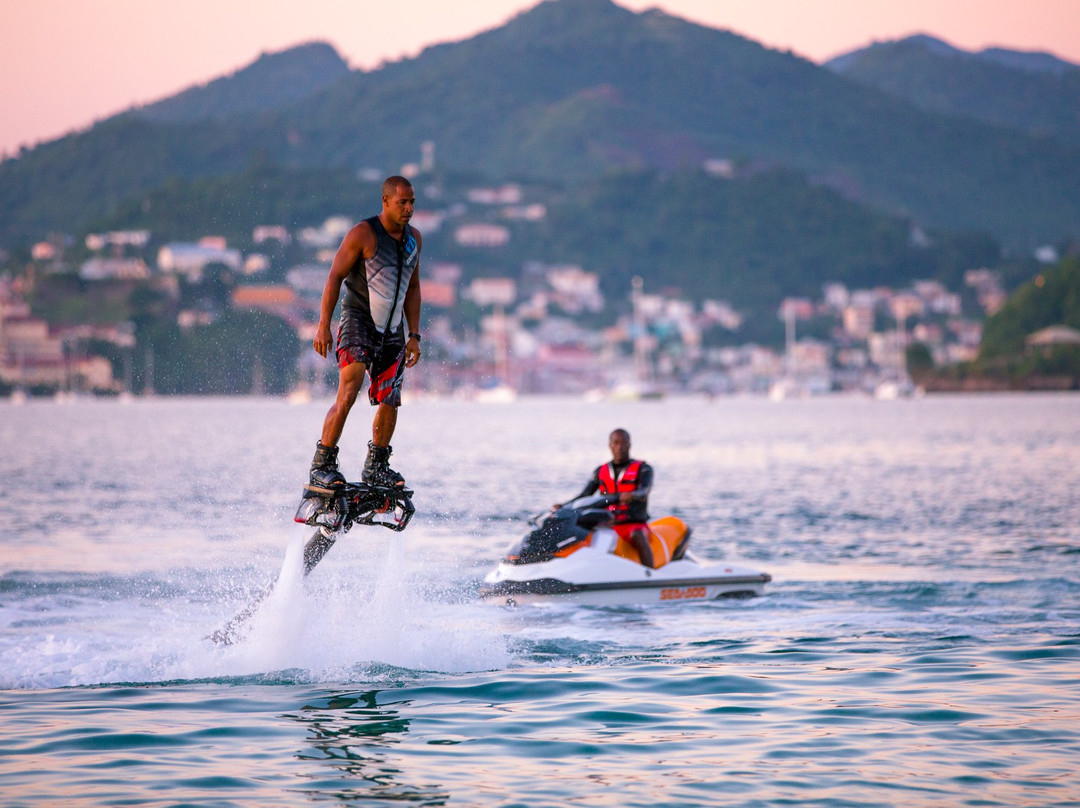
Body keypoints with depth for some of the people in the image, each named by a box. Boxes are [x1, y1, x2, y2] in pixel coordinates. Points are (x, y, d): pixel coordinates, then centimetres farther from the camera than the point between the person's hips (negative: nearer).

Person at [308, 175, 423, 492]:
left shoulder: (414, 238, 9)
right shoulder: (363, 234, -10)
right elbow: (334, 278, -10)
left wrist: (414, 335, 12)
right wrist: (323, 326, -16)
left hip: (392, 329, 6)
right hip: (358, 320, -6)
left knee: (390, 402, 5)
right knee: (348, 393, -18)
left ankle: (376, 466, 23)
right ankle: (321, 466, -14)